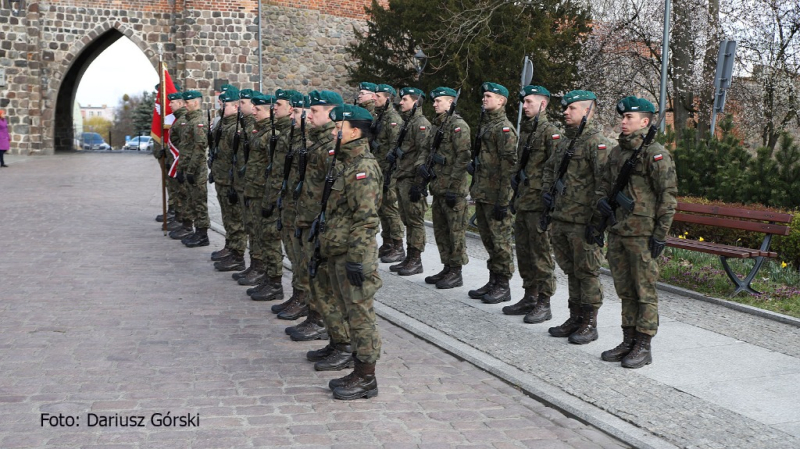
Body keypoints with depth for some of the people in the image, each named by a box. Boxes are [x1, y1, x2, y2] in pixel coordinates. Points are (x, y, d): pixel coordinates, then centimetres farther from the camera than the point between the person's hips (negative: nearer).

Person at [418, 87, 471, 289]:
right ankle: (447, 268, 24)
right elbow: (427, 150, 23)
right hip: (438, 187, 10)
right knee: (440, 229, 14)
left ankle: (456, 273, 4)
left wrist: (453, 187, -20)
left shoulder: (458, 125, -12)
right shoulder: (436, 126, 16)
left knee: (456, 230, -2)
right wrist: (421, 165, 1)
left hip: (453, 189, -9)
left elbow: (463, 158, -18)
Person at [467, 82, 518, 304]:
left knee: (500, 241, -2)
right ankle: (493, 282, 24)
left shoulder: (504, 128, -13)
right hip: (482, 194, 10)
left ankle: (503, 286, 6)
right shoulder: (485, 125, 16)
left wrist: (503, 200, -20)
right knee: (488, 239, 15)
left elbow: (509, 167, -18)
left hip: (496, 197, -9)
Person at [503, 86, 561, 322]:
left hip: (539, 203, -9)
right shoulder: (525, 131, 16)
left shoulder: (550, 131, -11)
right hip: (522, 202, 9)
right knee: (524, 252, 14)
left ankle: (544, 304, 4)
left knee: (541, 254, -3)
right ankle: (530, 297, 25)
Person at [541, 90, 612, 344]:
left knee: (587, 273, 0)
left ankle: (589, 324, 9)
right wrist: (546, 190, 14)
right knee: (571, 271, 16)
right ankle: (575, 318, 26)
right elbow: (549, 168, 32)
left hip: (583, 222, -8)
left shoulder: (597, 143, -12)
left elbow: (604, 184, -19)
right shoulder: (565, 141, 15)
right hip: (560, 219, 9)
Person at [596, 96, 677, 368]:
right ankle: (628, 342, 23)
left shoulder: (656, 154, -10)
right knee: (625, 291, 14)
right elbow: (604, 183, 25)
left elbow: (668, 196, -12)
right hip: (617, 231, 8)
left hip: (642, 234, -7)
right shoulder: (616, 152, 13)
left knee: (645, 292, 0)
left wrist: (661, 234, -14)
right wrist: (602, 201, 2)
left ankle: (643, 347, 7)